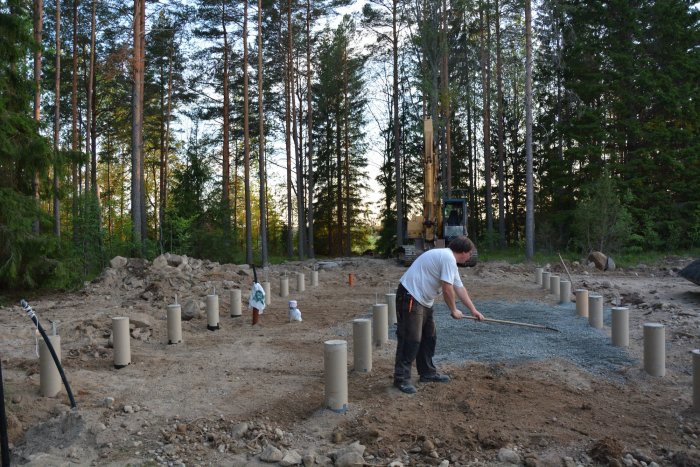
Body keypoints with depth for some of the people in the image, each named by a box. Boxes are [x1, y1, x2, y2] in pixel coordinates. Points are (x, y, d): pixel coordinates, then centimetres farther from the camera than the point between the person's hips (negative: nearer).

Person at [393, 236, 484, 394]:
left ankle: (427, 372, 28)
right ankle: (402, 378, -3)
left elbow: (459, 288, 22)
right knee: (411, 339, -10)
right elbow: (447, 289, -18)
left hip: (423, 300, 11)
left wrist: (473, 310, 23)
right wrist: (454, 310, -4)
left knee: (429, 338, 17)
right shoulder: (448, 258, -15)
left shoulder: (449, 260, 17)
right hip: (411, 298, -11)